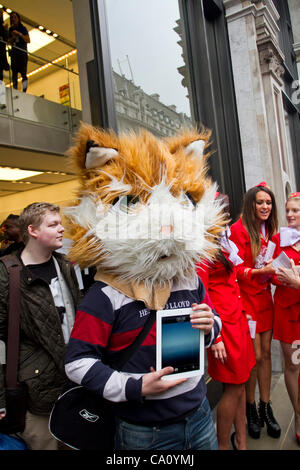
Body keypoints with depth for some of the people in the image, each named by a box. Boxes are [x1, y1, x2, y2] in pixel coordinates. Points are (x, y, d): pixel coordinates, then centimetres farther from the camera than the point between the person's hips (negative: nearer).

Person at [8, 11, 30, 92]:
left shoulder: (23, 28, 3)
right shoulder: (11, 29, 15)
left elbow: (28, 40, -7)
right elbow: (9, 42, 15)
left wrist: (19, 34, -16)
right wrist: (13, 37, -4)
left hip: (22, 53, -4)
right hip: (14, 54, 5)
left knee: (23, 73, -14)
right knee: (14, 73, -1)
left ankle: (24, 91, -16)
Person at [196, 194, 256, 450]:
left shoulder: (223, 242, 13)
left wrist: (243, 313, 17)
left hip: (237, 319, 8)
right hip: (223, 324, -8)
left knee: (241, 382, 17)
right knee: (233, 388, 4)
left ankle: (241, 441, 34)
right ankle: (222, 446, 25)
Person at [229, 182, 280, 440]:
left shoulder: (269, 230, 10)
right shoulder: (239, 229, -13)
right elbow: (237, 269, -14)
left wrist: (276, 270, -3)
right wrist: (261, 271, -24)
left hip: (265, 298, 6)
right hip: (247, 299, -6)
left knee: (266, 353, 13)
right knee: (255, 356, 3)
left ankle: (265, 407, 29)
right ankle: (251, 409, 25)